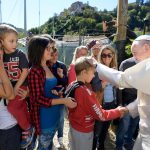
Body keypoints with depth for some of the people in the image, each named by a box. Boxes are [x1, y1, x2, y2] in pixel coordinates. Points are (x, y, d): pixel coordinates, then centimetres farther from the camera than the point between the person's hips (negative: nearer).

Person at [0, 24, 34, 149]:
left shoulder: (20, 54, -11)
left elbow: (25, 72, -13)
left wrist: (16, 87, -15)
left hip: (21, 86, -5)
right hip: (11, 87, 5)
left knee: (12, 107, -18)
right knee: (22, 107, 13)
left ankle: (28, 129, 2)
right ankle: (29, 129, 31)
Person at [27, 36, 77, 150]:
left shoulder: (48, 67, 5)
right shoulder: (35, 71, -22)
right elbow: (38, 99, -23)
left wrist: (57, 92, -5)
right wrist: (63, 101, -26)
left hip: (55, 114, 8)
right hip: (44, 117, -8)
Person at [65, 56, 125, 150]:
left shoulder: (71, 86, -6)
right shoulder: (86, 92, -30)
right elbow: (101, 116, -24)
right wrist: (119, 111, -12)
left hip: (73, 126, 7)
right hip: (83, 131, -7)